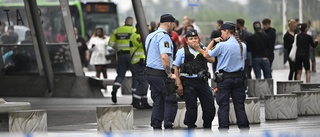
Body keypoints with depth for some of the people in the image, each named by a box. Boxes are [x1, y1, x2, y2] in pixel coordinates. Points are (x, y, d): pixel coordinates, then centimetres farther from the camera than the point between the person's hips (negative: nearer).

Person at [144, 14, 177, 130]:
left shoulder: (150, 36, 16)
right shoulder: (164, 37, -15)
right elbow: (164, 57, -27)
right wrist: (170, 74, -18)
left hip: (150, 72, 9)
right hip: (161, 74, -9)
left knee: (158, 102, 12)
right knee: (171, 101, -2)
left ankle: (156, 128, 10)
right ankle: (168, 127, -6)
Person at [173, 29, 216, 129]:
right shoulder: (182, 52, 2)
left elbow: (212, 60, -5)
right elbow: (176, 68, 1)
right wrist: (179, 84, -6)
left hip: (202, 81, 3)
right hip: (188, 82, -3)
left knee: (210, 107, 2)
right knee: (191, 108, -1)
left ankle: (207, 128, 19)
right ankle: (191, 128, 12)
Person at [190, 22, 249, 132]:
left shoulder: (222, 45, -12)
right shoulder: (243, 46, 4)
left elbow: (206, 54, -1)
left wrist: (213, 41, 11)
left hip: (224, 78, -4)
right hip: (239, 77, 5)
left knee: (223, 106, 0)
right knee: (239, 105, 8)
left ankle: (223, 130, -1)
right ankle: (244, 128, 8)